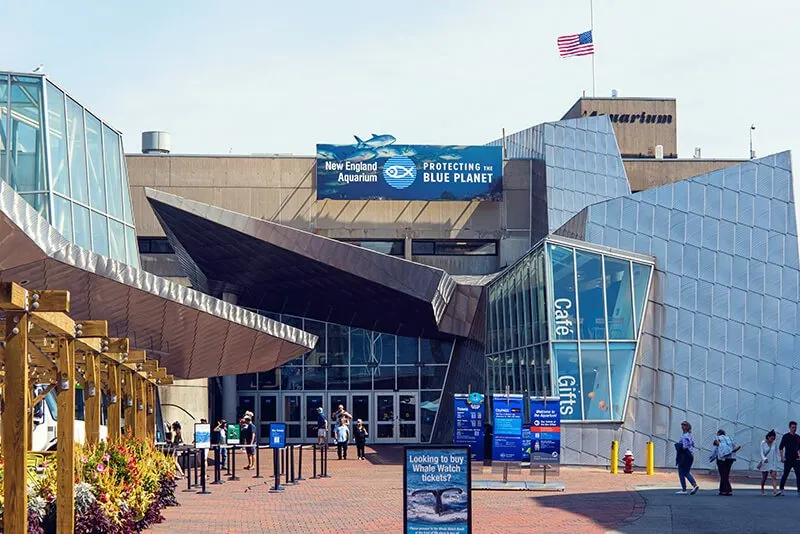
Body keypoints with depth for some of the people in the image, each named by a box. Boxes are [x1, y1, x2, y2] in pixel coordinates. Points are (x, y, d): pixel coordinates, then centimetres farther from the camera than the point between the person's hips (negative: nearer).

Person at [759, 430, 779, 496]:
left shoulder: (775, 443, 1)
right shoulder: (763, 443, -6)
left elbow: (776, 453, 10)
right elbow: (762, 453, -9)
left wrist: (777, 461, 5)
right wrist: (764, 459, -26)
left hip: (773, 463, 1)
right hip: (765, 463, -1)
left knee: (774, 476, -13)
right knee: (764, 477, 8)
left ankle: (775, 491, -23)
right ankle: (762, 489, 28)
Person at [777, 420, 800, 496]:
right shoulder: (785, 436, -2)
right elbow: (780, 448, -1)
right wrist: (782, 457, -8)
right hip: (788, 459, -4)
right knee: (785, 475, 0)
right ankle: (781, 489, 9)